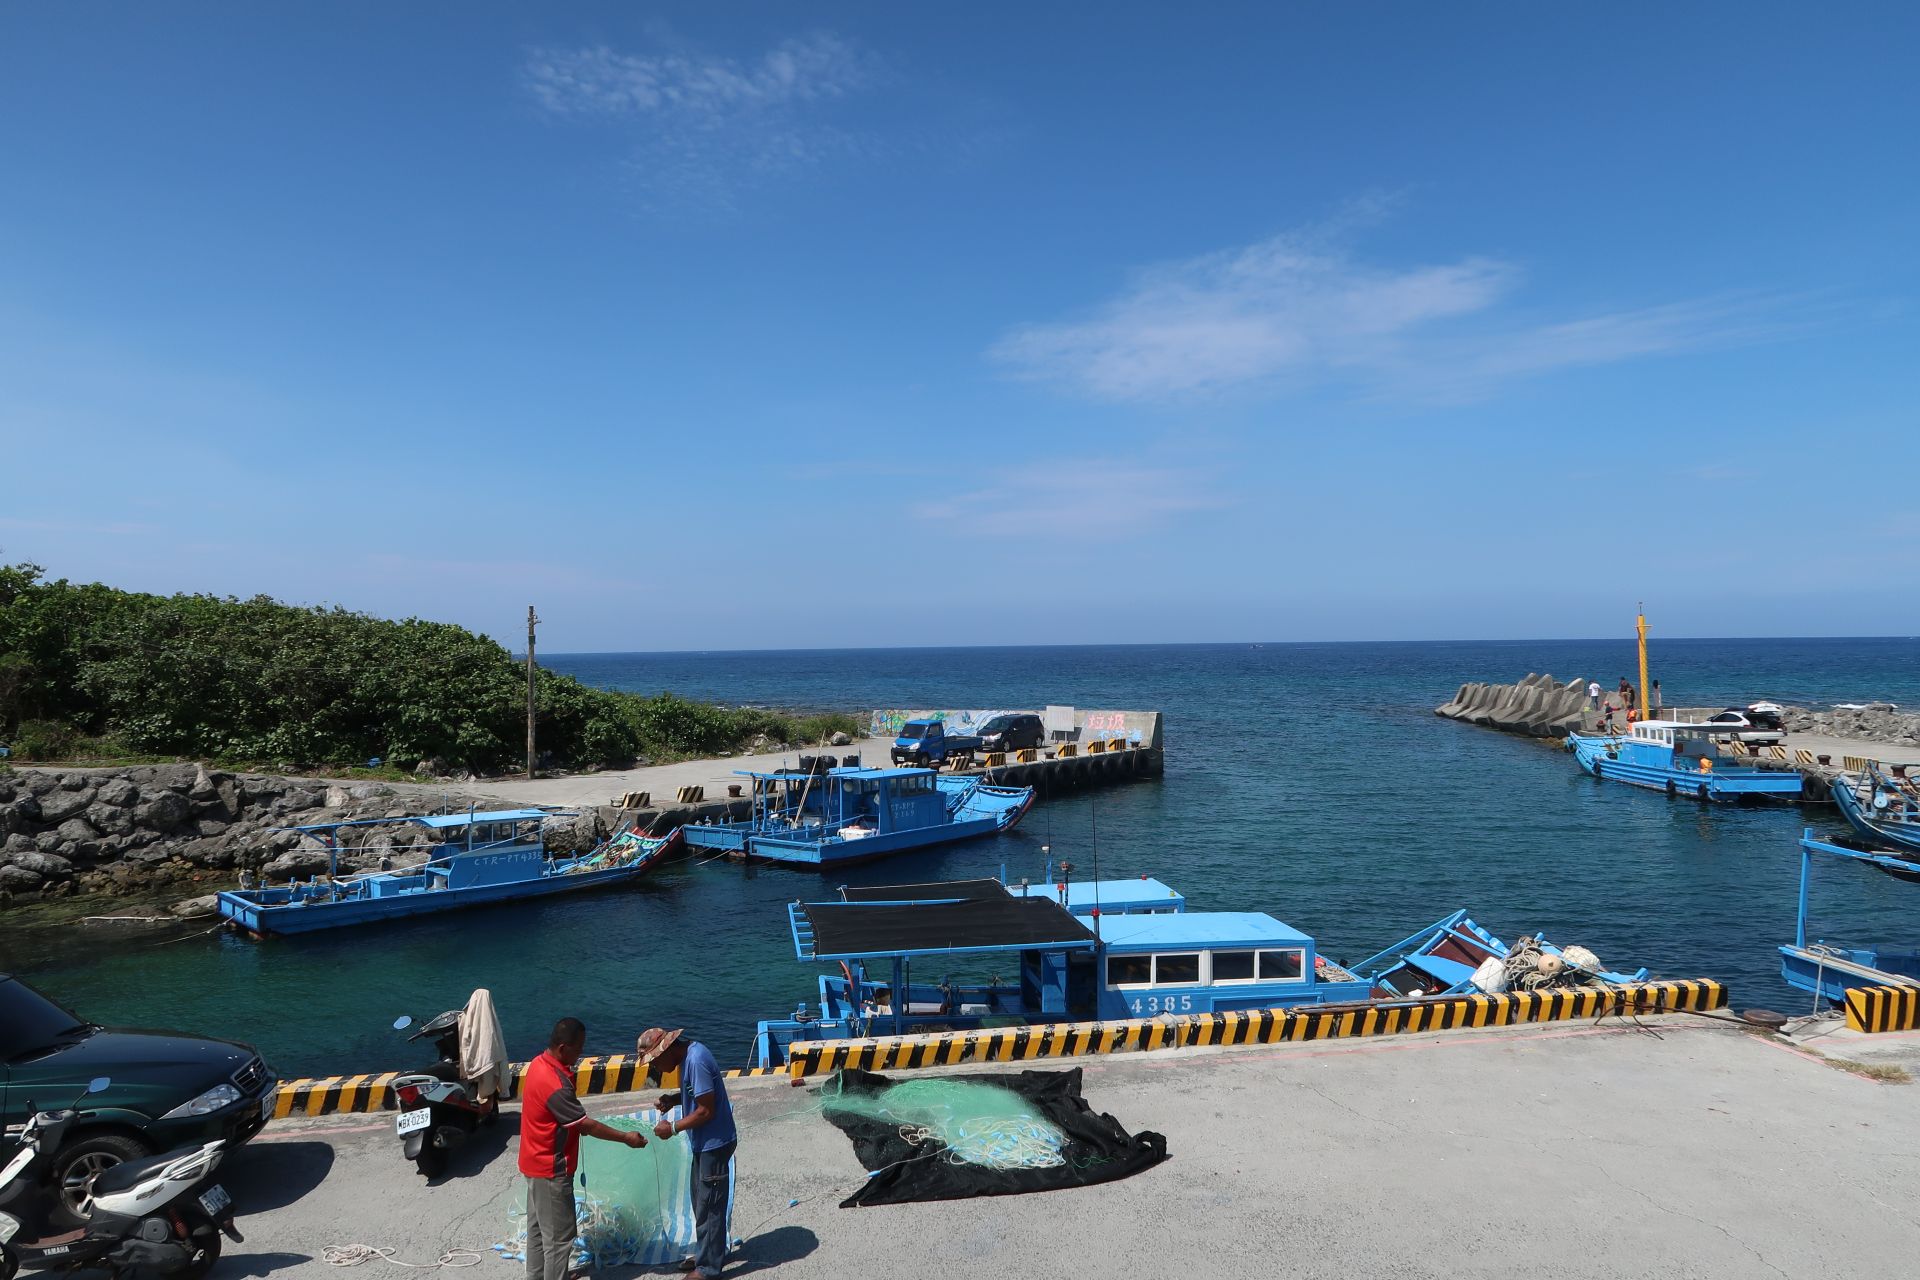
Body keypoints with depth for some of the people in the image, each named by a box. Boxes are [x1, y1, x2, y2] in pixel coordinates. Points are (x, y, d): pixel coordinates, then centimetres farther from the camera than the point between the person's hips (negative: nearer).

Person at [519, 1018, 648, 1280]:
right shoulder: (554, 1084, -31)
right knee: (560, 1235, 2)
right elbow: (586, 1125, -24)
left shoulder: (541, 1063, -2)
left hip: (537, 1162, 10)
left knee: (539, 1227, 21)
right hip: (550, 1169, -10)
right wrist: (625, 1138, -16)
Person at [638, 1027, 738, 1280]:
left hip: (714, 1144, -10)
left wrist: (673, 1128, -17)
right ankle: (708, 1254, 37)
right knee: (702, 1201, 22)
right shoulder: (688, 1054, 3)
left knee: (709, 1205, 4)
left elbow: (706, 1110, -25)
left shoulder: (696, 1061, -27)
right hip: (705, 1142, 10)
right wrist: (674, 1099, 0)